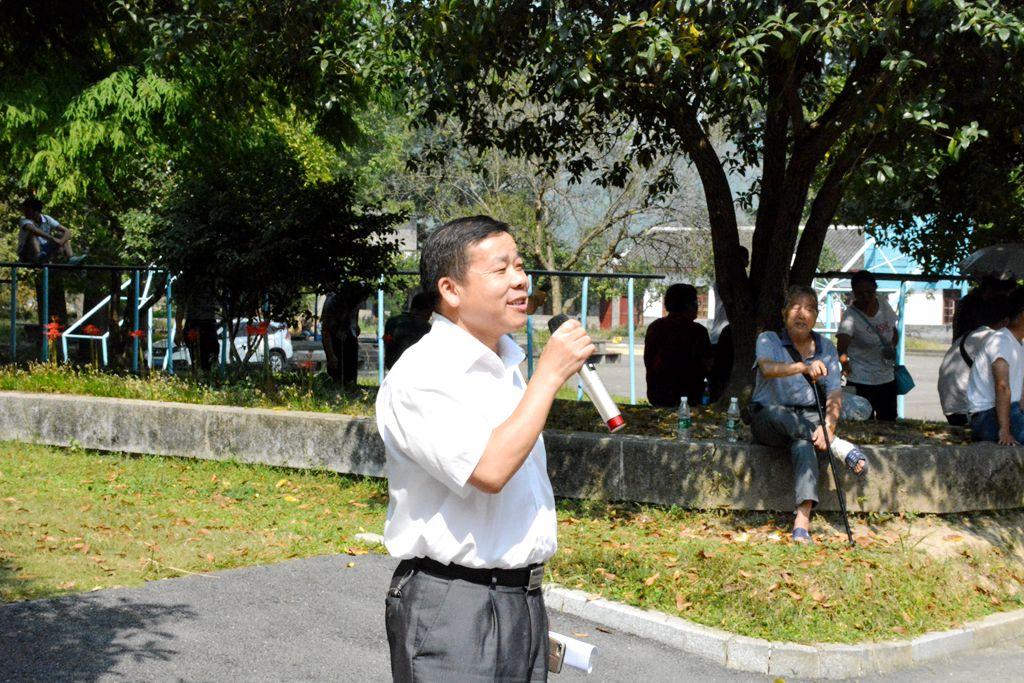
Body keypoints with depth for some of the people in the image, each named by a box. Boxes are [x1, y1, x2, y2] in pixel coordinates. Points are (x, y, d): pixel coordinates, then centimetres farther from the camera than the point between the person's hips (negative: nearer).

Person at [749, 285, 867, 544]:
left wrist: (827, 426, -24)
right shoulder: (769, 340, 0)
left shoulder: (826, 348, 9)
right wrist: (803, 367, -44)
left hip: (809, 418, 1)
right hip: (767, 422, -1)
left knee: (803, 442, -35)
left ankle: (802, 517, -49)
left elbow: (834, 393, -2)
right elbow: (767, 368, -24)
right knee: (778, 413, -38)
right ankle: (838, 447, -33)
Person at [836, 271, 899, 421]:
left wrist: (892, 347, 4)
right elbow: (841, 347, -31)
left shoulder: (884, 306, 1)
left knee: (889, 423, 12)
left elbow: (894, 331, 19)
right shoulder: (851, 316, -17)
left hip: (887, 379, 6)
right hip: (861, 382, -6)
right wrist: (845, 362, -48)